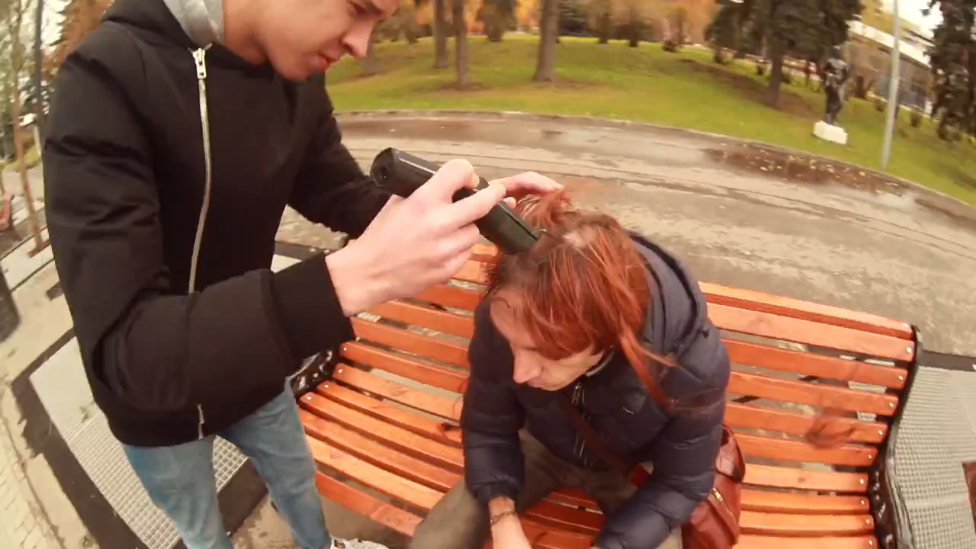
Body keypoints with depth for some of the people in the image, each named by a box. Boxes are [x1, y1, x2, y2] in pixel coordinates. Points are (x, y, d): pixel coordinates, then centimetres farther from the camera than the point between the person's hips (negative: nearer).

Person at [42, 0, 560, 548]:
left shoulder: (298, 77, -14)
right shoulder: (104, 79, -33)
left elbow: (342, 193, -1)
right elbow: (121, 345, -40)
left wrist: (470, 204, -18)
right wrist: (353, 277, -52)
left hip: (248, 367, 4)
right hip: (153, 397, -4)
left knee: (298, 480, 29)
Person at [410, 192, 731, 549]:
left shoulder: (696, 363, -36)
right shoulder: (500, 322, -32)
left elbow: (680, 484, -18)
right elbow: (486, 430, -12)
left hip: (629, 468, 0)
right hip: (540, 447, 1)